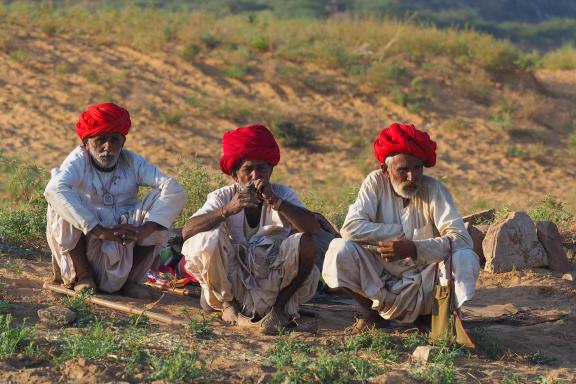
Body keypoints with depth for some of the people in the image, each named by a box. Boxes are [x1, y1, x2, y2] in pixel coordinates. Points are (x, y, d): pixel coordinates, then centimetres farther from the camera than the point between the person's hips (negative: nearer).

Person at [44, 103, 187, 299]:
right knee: (62, 203, -26)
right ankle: (82, 274, -7)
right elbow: (54, 190, -32)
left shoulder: (132, 163, -1)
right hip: (86, 246, -2)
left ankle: (132, 277, -2)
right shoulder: (80, 161, -9)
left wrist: (144, 229, -30)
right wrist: (101, 231, -37)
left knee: (159, 198, -15)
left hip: (128, 250, 2)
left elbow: (175, 191, -15)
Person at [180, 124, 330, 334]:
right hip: (232, 282, 0)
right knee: (209, 238, -26)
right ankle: (228, 305, -2)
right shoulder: (223, 197, -6)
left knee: (304, 243, -25)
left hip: (274, 283, 1)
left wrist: (274, 201, -32)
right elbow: (187, 231, -21)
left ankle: (279, 306, -2)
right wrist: (227, 210, -35)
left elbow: (314, 229, -21)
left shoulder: (282, 194, -4)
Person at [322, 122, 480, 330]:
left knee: (466, 258, -27)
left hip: (423, 285, -1)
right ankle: (374, 312, -1)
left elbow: (460, 238, -21)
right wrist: (400, 232, -18)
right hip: (379, 285, 1)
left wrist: (414, 248, -35)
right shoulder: (376, 183, -5)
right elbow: (351, 228, -16)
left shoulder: (434, 190, -9)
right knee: (339, 249, -22)